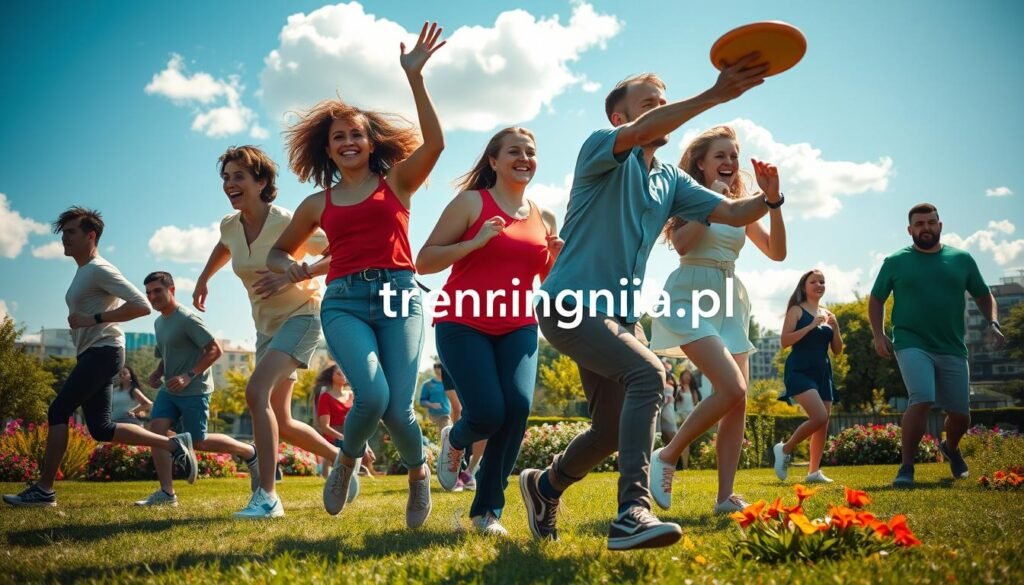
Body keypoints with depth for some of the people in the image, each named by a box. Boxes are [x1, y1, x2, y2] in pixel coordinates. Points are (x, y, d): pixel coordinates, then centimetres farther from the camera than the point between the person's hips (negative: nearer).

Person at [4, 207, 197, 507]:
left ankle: (43, 490, -3)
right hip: (93, 354, 10)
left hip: (102, 352, -10)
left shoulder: (99, 270, -12)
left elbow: (141, 306, -22)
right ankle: (174, 445, 9)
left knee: (57, 412, -9)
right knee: (101, 428, 7)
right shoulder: (83, 272, 18)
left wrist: (93, 319, -21)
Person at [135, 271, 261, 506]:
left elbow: (215, 350, -18)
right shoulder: (159, 322, 12)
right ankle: (166, 493, -9)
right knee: (156, 428, -11)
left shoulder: (187, 319, -15)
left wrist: (189, 376, -24)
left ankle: (250, 453, 21)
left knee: (198, 442, -1)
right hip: (169, 390, 8)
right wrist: (157, 373, 6)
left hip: (194, 391, -8)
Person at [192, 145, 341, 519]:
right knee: (280, 422, 8)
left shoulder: (288, 223, -20)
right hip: (267, 325, 8)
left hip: (301, 316, -8)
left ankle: (267, 496, -27)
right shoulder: (230, 225, -1)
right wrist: (204, 279, 16)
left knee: (257, 391, -28)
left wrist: (292, 277, -29)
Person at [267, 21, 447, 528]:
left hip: (399, 296, -1)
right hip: (344, 302, 1)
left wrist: (414, 77, -12)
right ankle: (346, 463, 9)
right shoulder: (318, 203, 17)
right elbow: (279, 250, 29)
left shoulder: (397, 182, 12)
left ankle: (418, 472, 22)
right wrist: (287, 267, 4)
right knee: (373, 395, -24)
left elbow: (434, 143, -7)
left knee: (398, 408, -12)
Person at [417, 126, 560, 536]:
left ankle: (488, 509, 0)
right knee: (488, 413, -16)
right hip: (463, 324, -4)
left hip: (518, 328, 4)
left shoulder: (544, 218, 12)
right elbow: (424, 262, -6)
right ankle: (455, 441, 24)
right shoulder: (471, 202, -2)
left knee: (518, 407, -17)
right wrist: (476, 241, -18)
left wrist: (558, 256, 0)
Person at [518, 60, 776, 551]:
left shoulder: (670, 180, 15)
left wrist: (768, 200, -12)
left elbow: (733, 213, 9)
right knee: (647, 374, -30)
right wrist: (715, 95, -34)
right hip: (570, 305, -8)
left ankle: (544, 485, 39)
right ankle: (632, 512, -32)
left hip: (620, 315, 8)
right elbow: (642, 132, -28)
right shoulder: (602, 149, -6)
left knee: (613, 430, 13)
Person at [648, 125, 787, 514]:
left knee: (738, 402, -3)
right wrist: (712, 200, -12)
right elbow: (681, 243, -17)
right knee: (732, 389, -22)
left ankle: (726, 497, 1)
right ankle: (667, 456, -7)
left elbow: (777, 251, 6)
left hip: (730, 303, 7)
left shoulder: (740, 208, 17)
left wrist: (774, 200, -3)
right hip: (691, 296, -6)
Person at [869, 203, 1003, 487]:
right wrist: (878, 335, -3)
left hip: (953, 349, 3)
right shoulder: (895, 261, 3)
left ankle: (950, 448, 44)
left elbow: (983, 295, 15)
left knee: (960, 415, 9)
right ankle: (906, 467, -14)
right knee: (921, 400, -25)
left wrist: (993, 323, -3)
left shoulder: (961, 259, 8)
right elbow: (876, 299, 10)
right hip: (913, 345, -3)